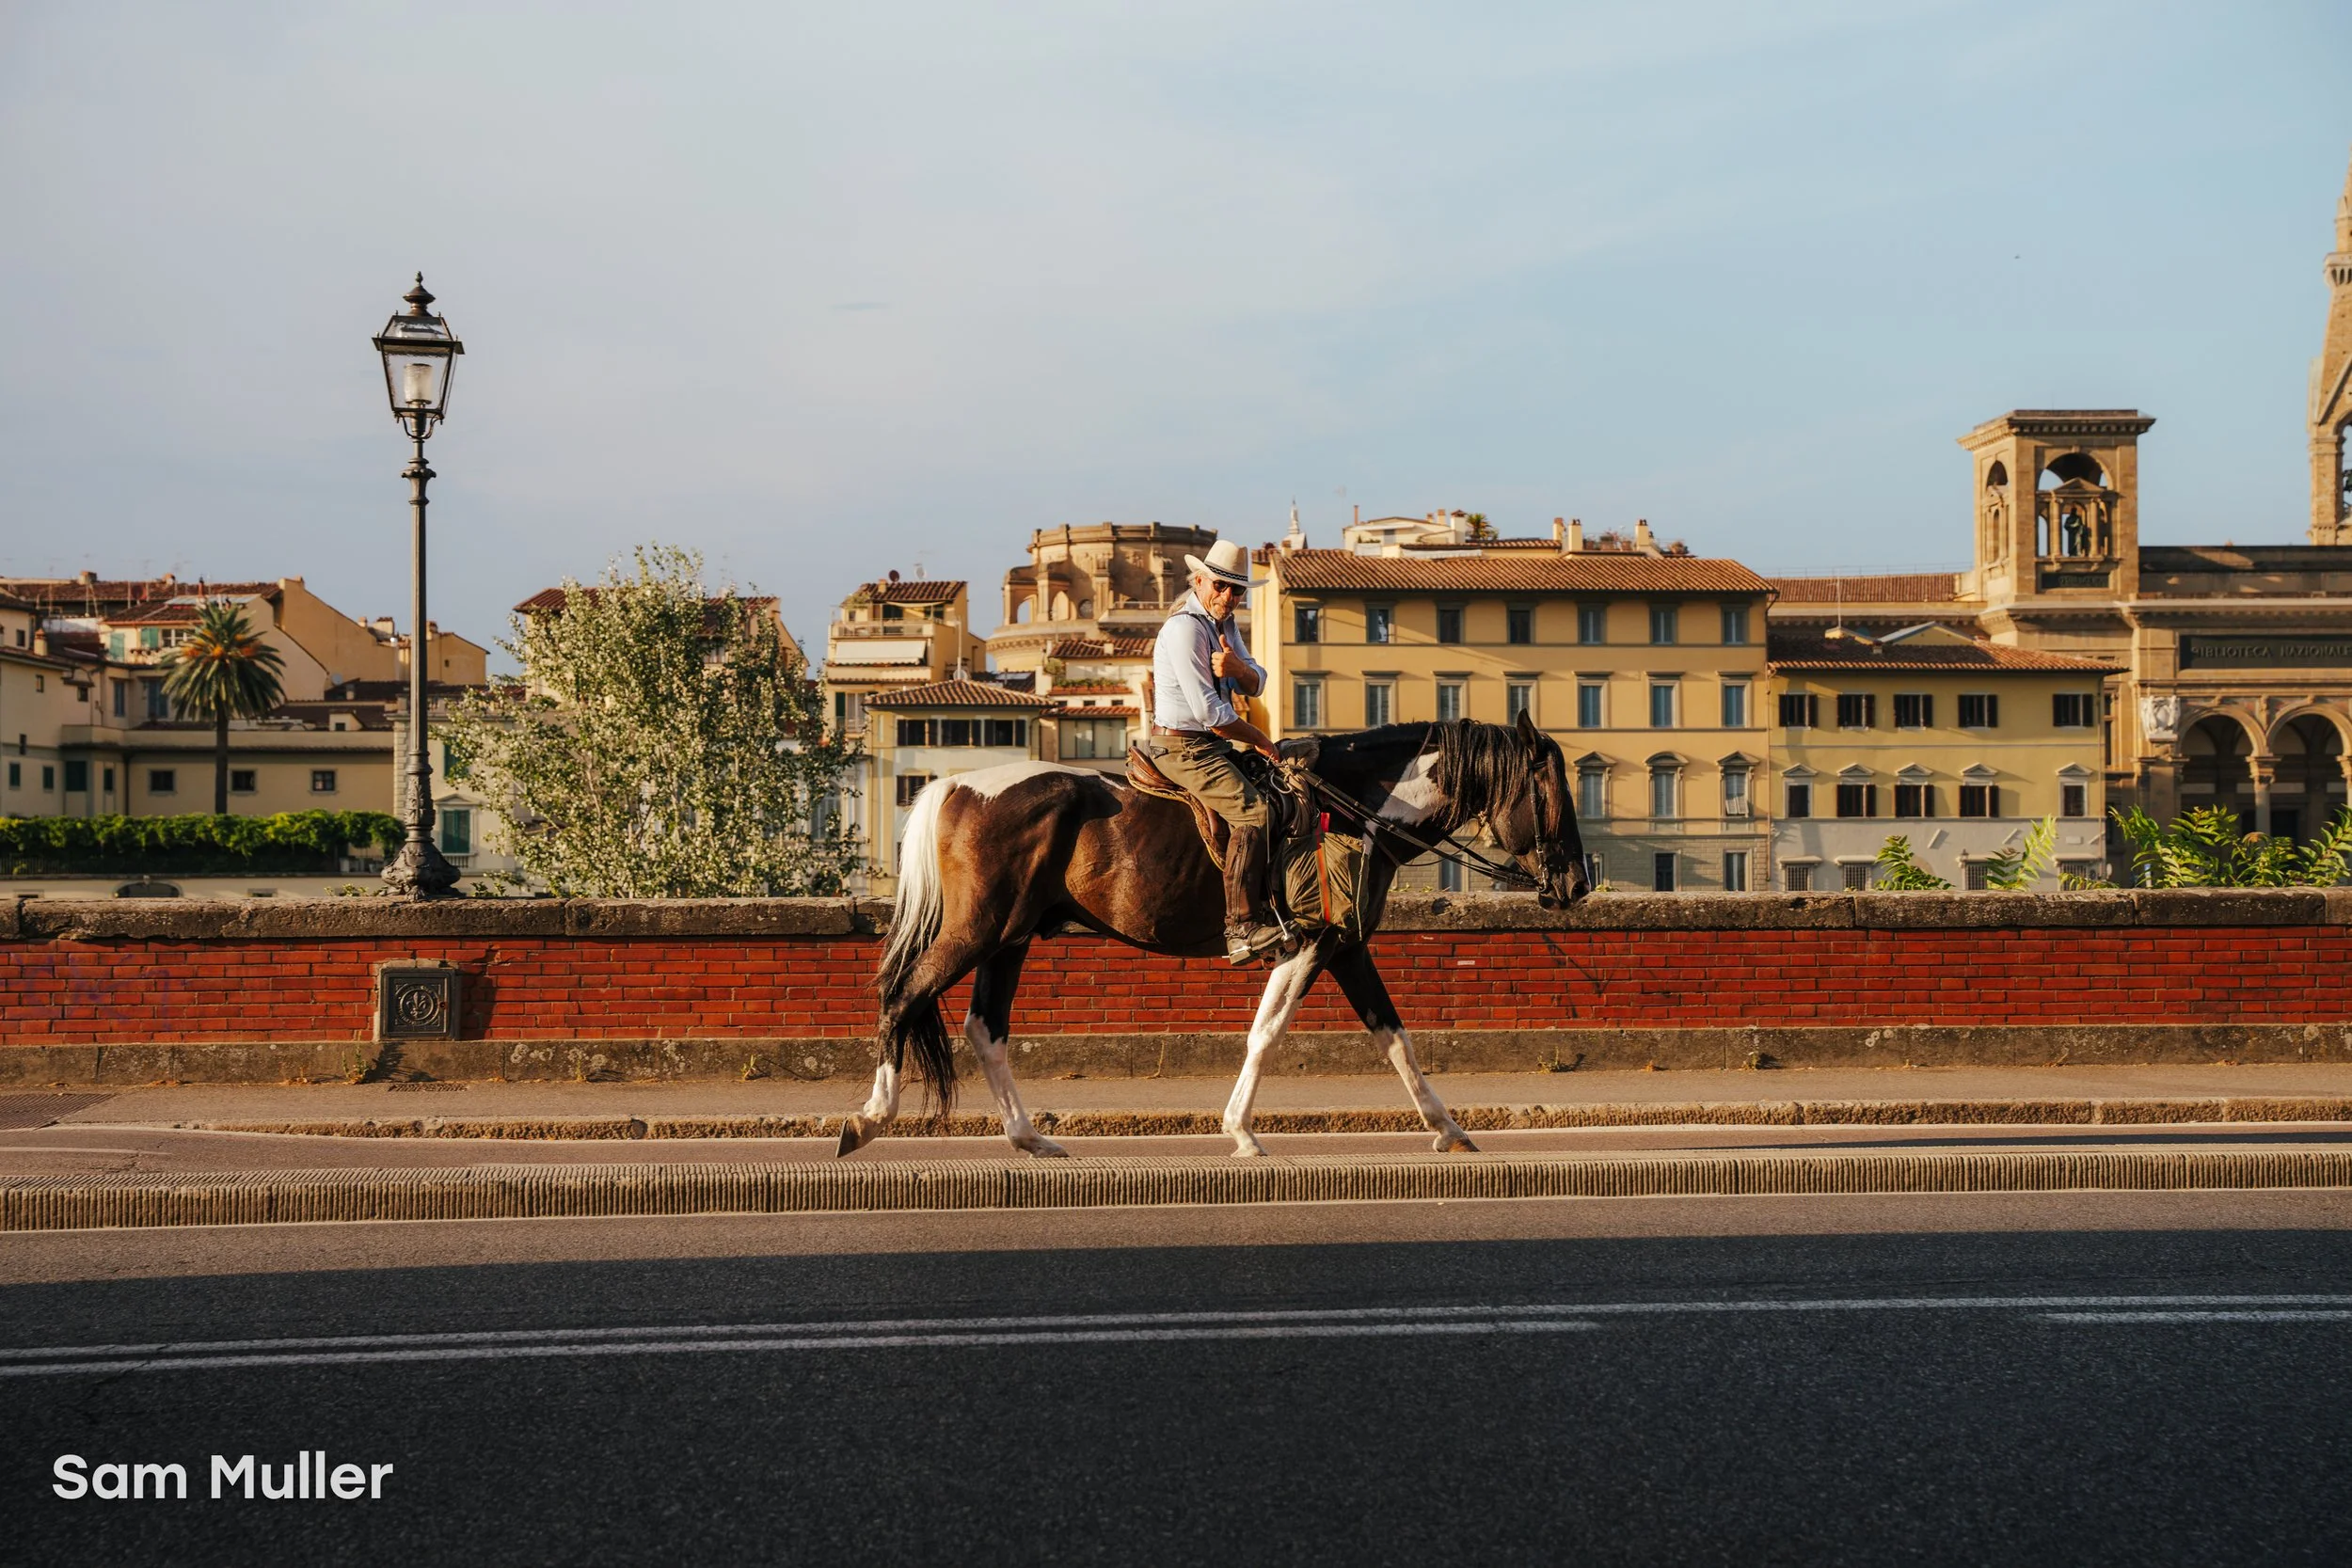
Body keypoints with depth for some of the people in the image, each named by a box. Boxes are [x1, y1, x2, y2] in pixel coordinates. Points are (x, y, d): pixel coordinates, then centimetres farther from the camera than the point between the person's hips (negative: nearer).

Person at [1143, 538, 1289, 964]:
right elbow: (1209, 711, -20)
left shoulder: (1223, 624, 13)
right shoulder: (1185, 628, -17)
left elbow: (1255, 685, 7)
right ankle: (1241, 927, -28)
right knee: (1252, 811, -25)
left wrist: (1235, 665, -17)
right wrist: (1260, 740, -8)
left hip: (1213, 744, 10)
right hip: (1182, 745, -10)